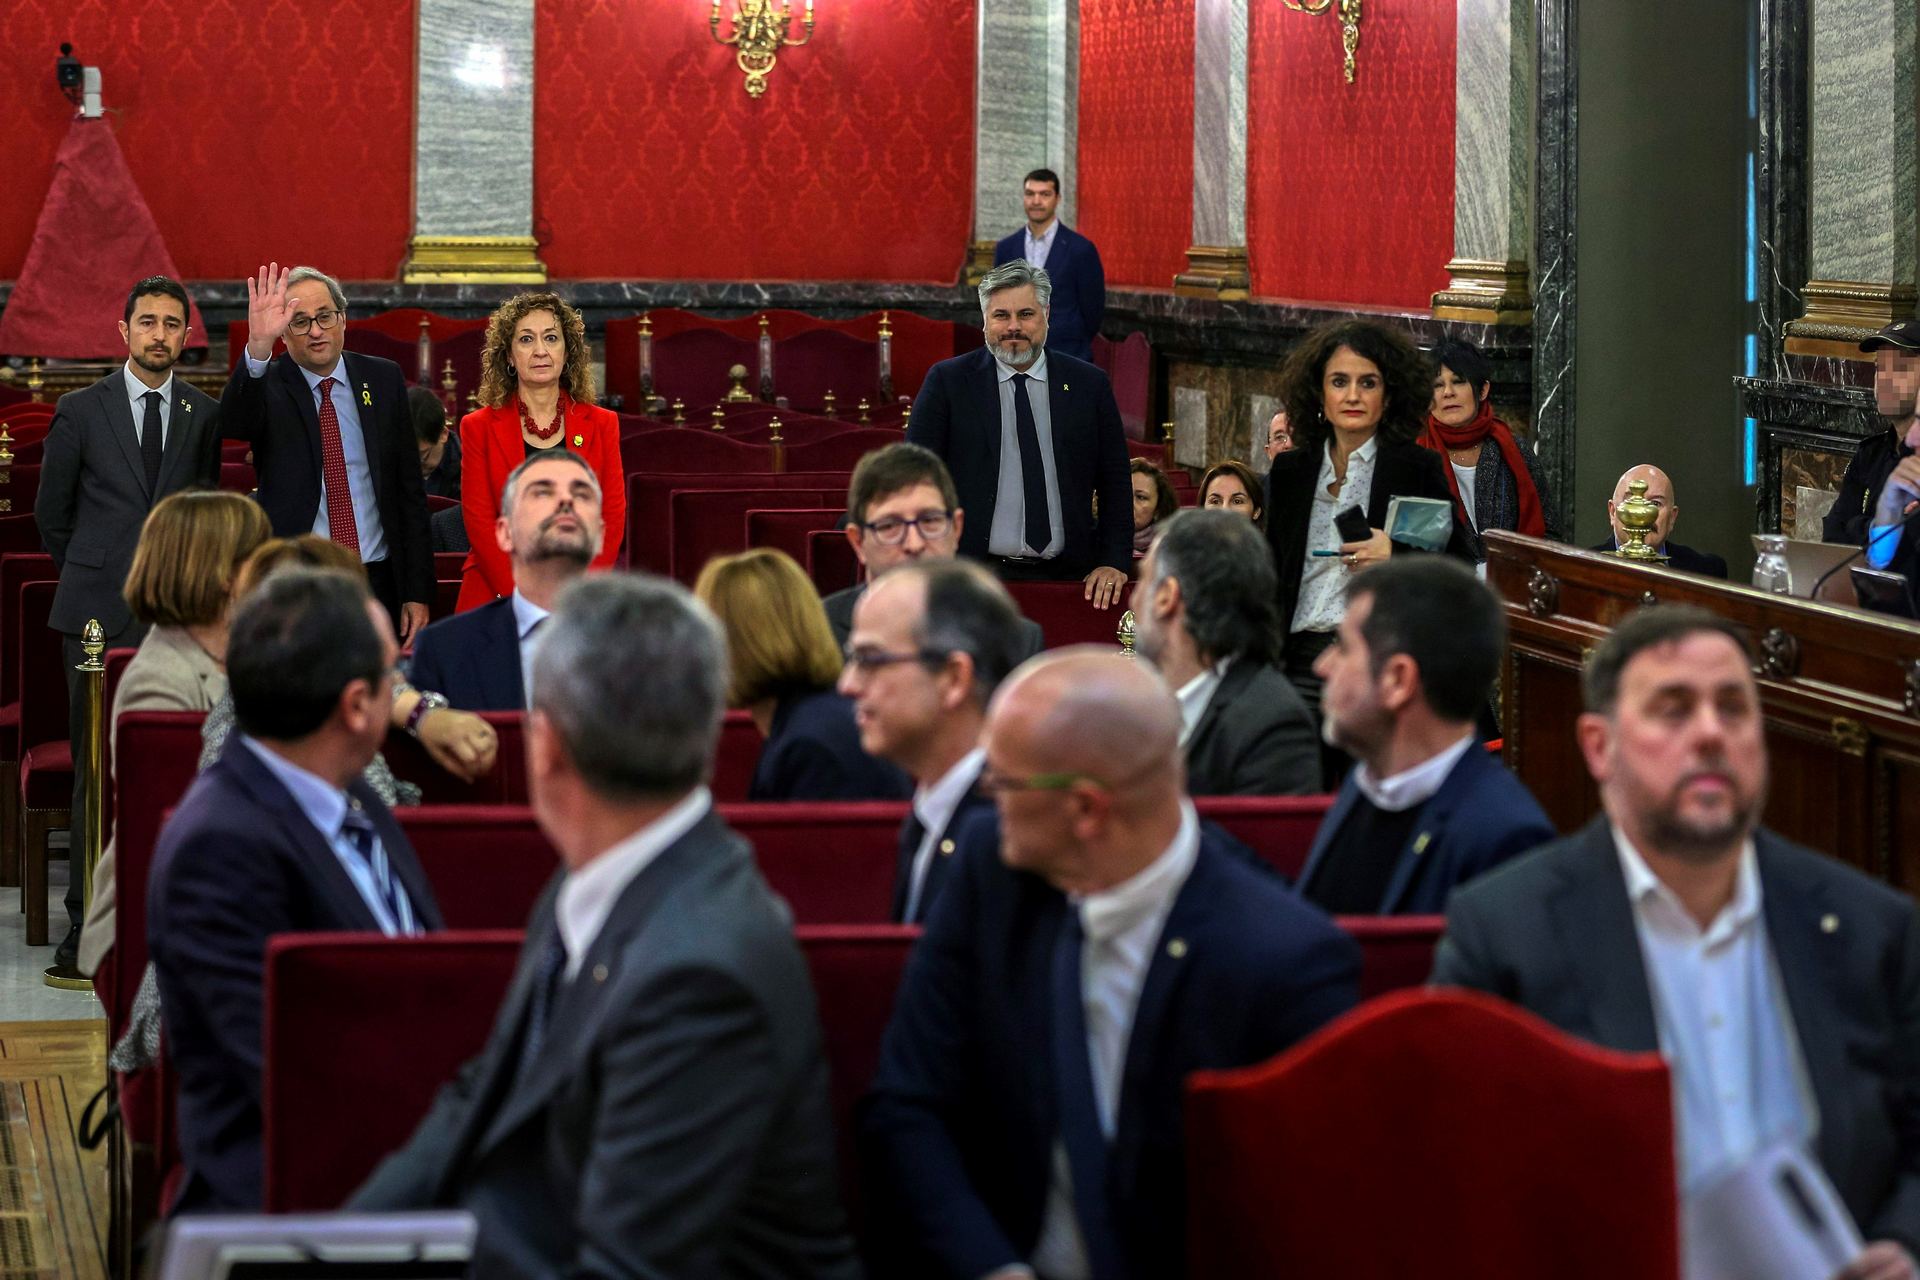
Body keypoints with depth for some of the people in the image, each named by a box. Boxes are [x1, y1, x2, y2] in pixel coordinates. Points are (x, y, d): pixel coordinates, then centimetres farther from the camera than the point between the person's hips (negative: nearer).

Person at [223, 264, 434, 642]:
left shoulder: (383, 379, 8)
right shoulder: (268, 385, 0)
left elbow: (410, 490, 8)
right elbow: (232, 423, -25)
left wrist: (418, 592, 3)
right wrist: (258, 345, -41)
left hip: (378, 584, 2)